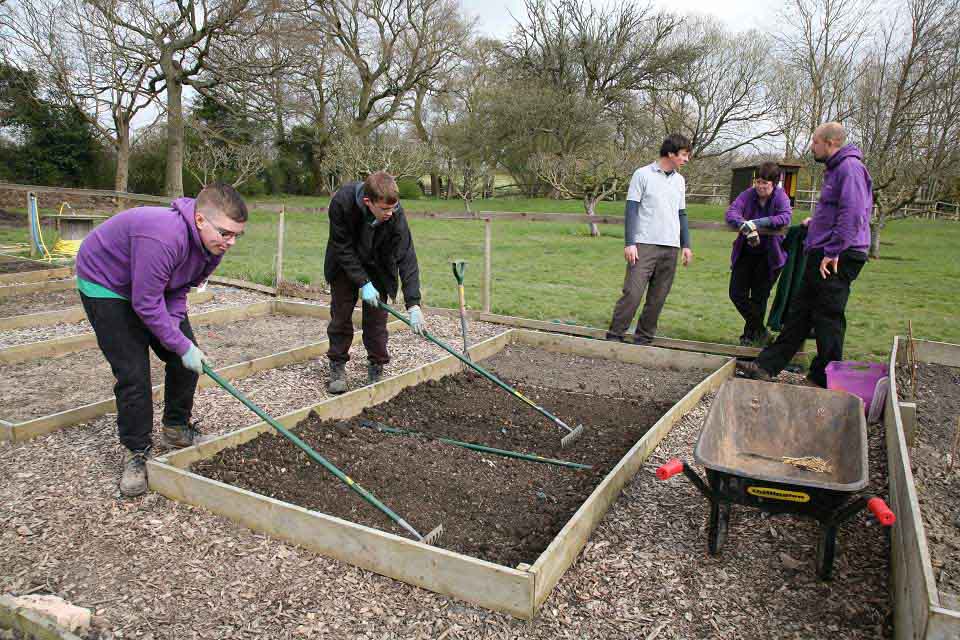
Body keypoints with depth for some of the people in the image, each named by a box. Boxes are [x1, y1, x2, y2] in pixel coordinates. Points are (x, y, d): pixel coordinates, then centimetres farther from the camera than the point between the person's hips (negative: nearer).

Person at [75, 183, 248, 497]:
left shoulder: (214, 243, -14)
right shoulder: (163, 237, -41)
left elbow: (180, 290, -3)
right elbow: (147, 304, -34)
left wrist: (174, 325, -19)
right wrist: (181, 344, -28)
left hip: (154, 285, 8)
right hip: (106, 285, -7)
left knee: (188, 360, 3)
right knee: (133, 372, -12)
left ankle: (176, 427, 23)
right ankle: (135, 452, 4)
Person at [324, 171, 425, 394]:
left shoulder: (395, 214, -32)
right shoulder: (342, 202, -33)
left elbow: (406, 257, -31)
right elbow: (343, 247, -24)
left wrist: (413, 304, -37)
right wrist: (363, 283, -28)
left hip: (378, 267, 0)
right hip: (344, 264, 0)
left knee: (376, 318, -1)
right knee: (340, 314, 3)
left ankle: (376, 370, 12)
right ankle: (337, 367, 17)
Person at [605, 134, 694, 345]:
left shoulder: (679, 180, 16)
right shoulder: (643, 174, -1)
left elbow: (681, 215, 20)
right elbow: (631, 210, -5)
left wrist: (686, 245, 14)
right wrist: (629, 243, -11)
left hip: (671, 248, 5)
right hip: (645, 245, -5)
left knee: (658, 298, 5)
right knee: (633, 292, -12)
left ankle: (644, 338, 14)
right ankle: (614, 335, -3)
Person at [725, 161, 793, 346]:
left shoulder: (780, 197, -13)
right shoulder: (749, 194, -7)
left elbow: (785, 217, -31)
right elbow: (730, 213, -21)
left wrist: (756, 223, -40)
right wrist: (745, 226, -40)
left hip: (768, 256, -3)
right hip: (745, 253, 3)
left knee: (759, 298, 7)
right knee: (737, 294, 4)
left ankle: (751, 333, 28)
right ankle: (760, 332, 22)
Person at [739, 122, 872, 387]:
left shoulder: (850, 167, -12)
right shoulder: (835, 169, 21)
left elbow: (852, 214, -22)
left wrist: (833, 251, -23)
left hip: (836, 259, -10)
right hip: (822, 255, 11)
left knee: (828, 318, -2)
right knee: (799, 313, 10)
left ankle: (825, 380, 10)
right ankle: (767, 367, 15)